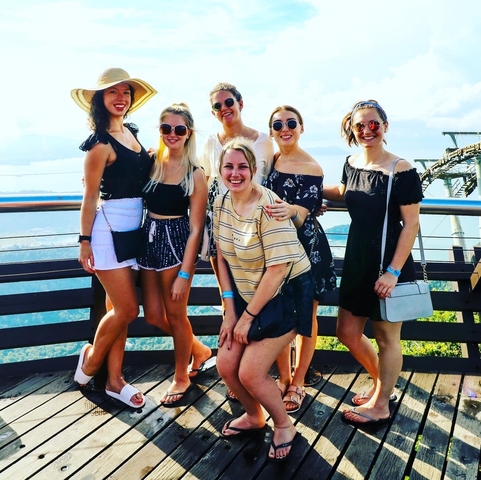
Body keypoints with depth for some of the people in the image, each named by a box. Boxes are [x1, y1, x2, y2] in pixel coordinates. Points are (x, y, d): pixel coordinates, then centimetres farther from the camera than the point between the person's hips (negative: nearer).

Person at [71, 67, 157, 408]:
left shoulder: (130, 132, 12)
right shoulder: (101, 143, -11)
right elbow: (90, 196, -10)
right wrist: (85, 241, -10)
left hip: (135, 228, 7)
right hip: (110, 227, -7)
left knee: (119, 308, 12)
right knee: (127, 309, -2)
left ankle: (114, 379, 23)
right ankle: (91, 359, 25)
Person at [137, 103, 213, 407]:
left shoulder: (195, 175, -9)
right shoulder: (151, 161, 4)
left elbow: (196, 228, -10)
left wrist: (185, 273, -14)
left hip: (177, 242, -5)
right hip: (149, 239, 6)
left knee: (175, 313, 6)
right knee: (154, 315, 11)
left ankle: (182, 378, 30)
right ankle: (199, 350, 38)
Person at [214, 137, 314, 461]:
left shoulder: (268, 206, -22)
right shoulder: (221, 203, -1)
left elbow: (278, 268, -23)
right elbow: (222, 256, 4)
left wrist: (249, 315, -15)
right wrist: (230, 309, -1)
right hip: (246, 293, 7)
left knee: (250, 372, -9)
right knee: (226, 365, 3)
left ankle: (285, 426, 21)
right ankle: (254, 416, 34)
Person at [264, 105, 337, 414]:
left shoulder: (311, 167, -11)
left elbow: (304, 212, -25)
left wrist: (291, 210, -44)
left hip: (306, 248, -4)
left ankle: (297, 383, 25)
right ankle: (283, 377, 30)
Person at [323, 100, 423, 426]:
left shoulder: (401, 171, -16)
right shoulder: (352, 164, 4)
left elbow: (411, 224, -16)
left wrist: (392, 272, -20)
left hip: (389, 267, -7)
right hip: (358, 262, 7)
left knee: (386, 338, 10)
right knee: (348, 332, 15)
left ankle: (380, 406, 30)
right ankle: (382, 386, 40)